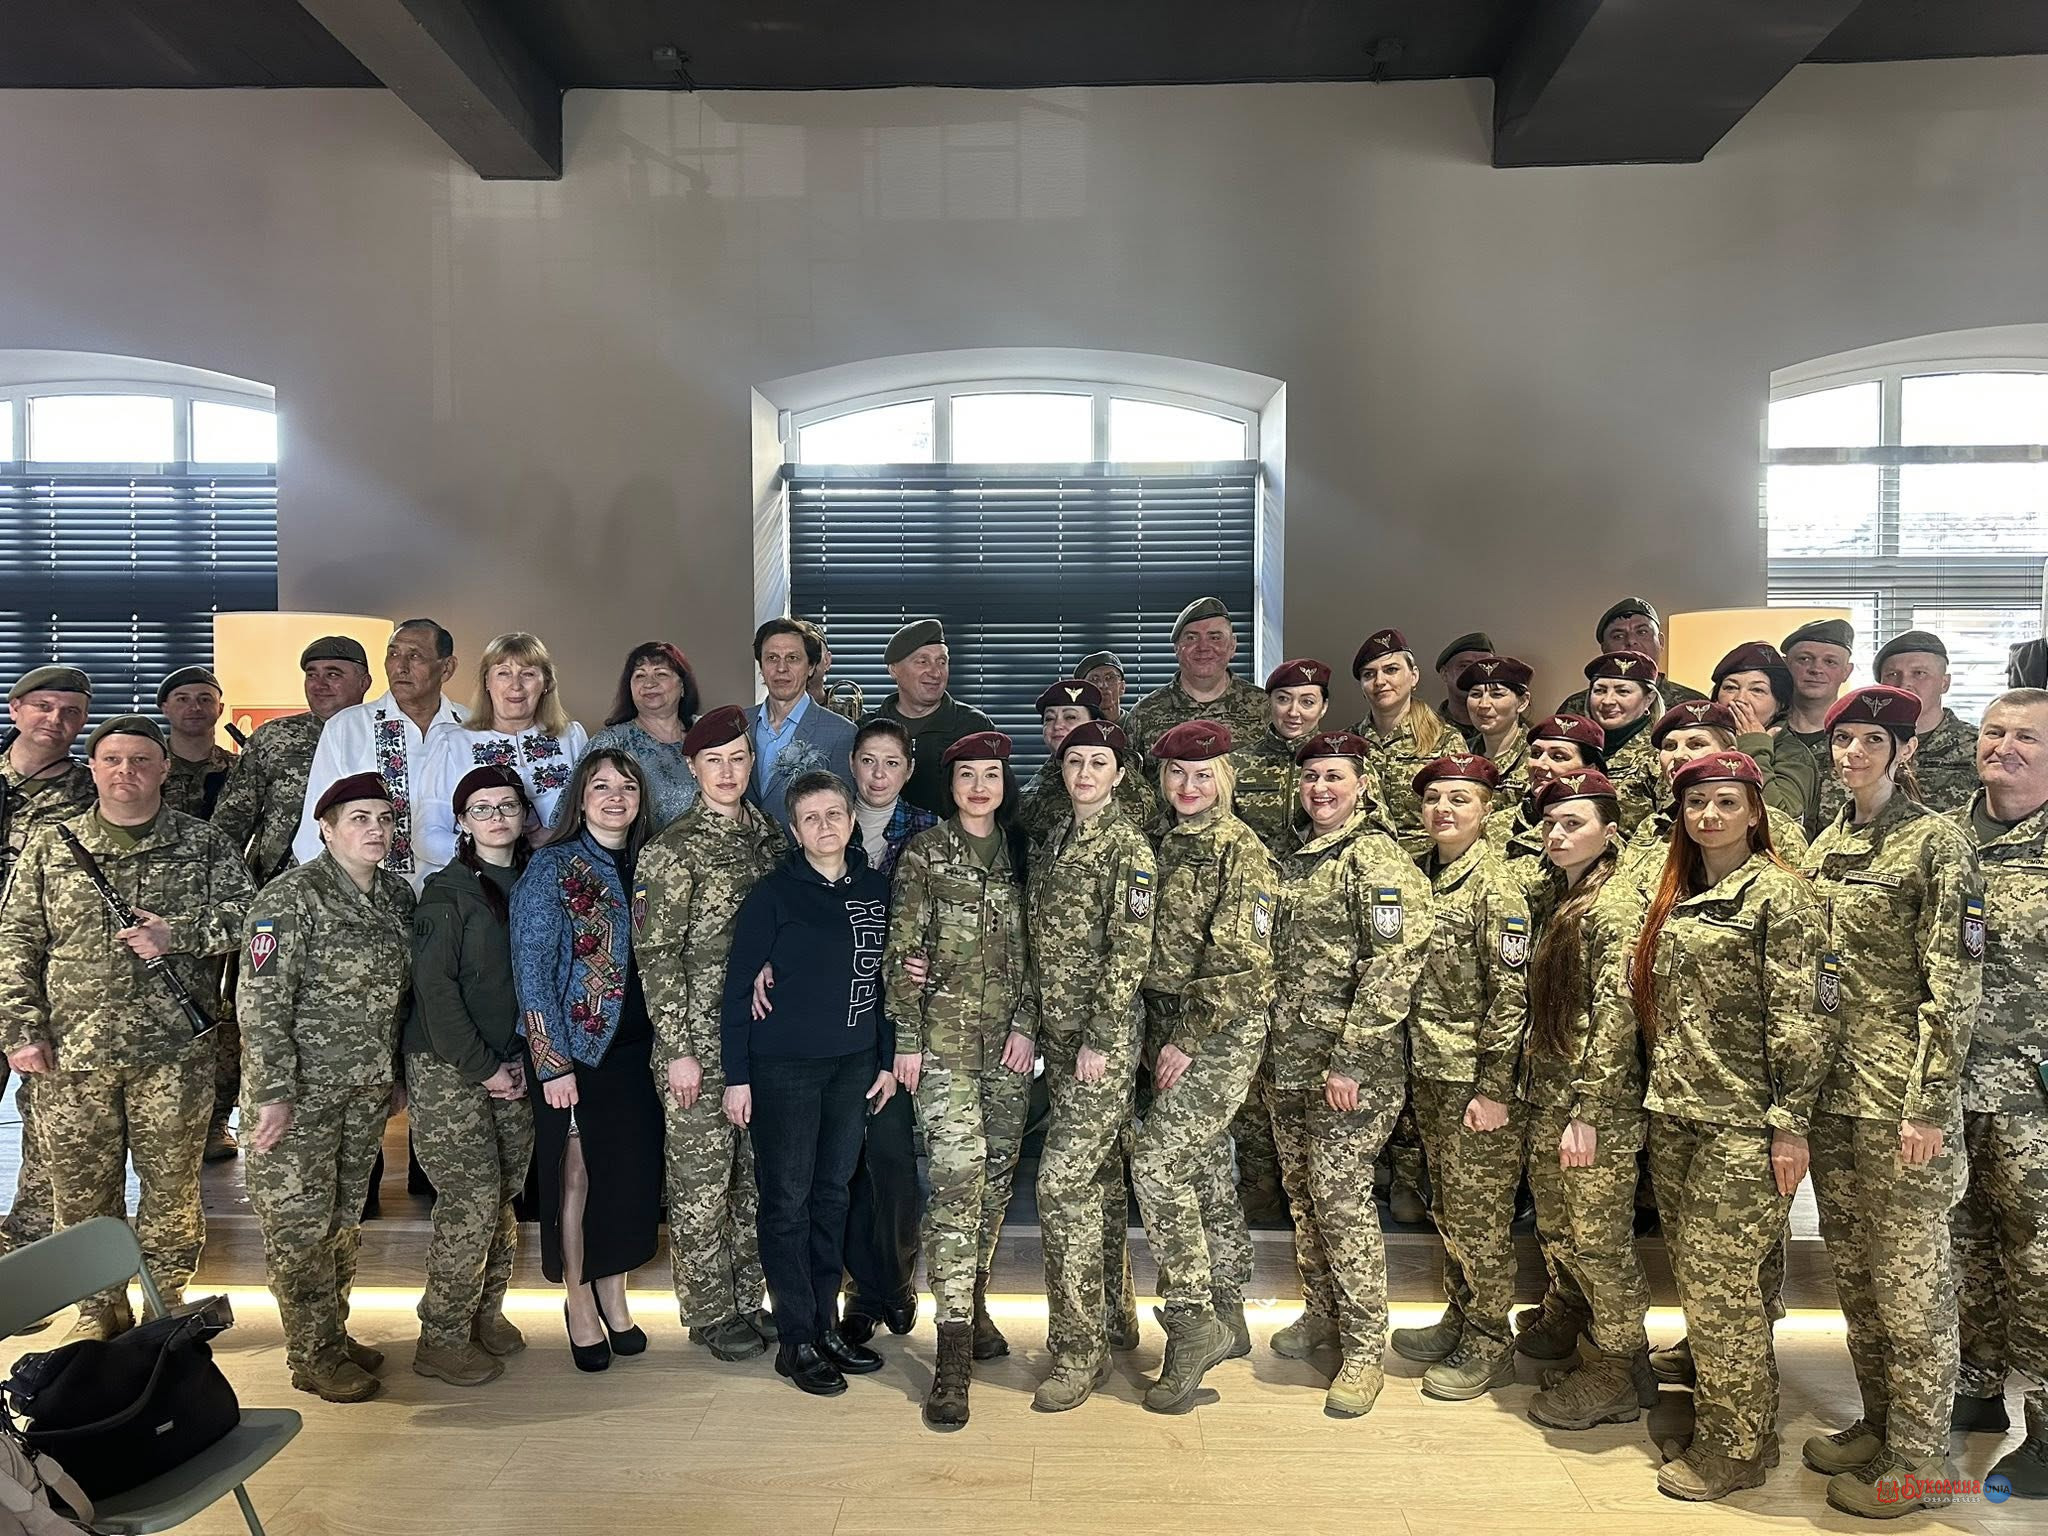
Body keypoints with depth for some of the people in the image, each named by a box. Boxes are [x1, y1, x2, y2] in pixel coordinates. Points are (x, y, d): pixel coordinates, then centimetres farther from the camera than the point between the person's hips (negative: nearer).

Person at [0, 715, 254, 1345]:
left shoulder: (202, 844, 4)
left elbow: (246, 913, 1)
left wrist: (177, 933, -14)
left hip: (173, 1050, -1)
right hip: (71, 1052, 1)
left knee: (173, 1185, 6)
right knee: (81, 1187, 10)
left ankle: (167, 1302, 23)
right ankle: (100, 1305, 27)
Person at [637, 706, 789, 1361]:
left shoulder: (770, 833, 8)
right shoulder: (673, 848, -9)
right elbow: (658, 953, -11)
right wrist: (678, 1048, -13)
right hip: (700, 1036, -5)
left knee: (754, 1172, 13)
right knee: (702, 1178, 4)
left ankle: (748, 1299, 28)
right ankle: (708, 1312, 20)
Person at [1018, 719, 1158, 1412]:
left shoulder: (1127, 846, -10)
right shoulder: (1057, 843, 14)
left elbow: (1130, 949, -15)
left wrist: (1099, 1039, -18)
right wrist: (1026, 1021, 9)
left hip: (1103, 1037, -7)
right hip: (1058, 1033, 8)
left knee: (1063, 1184, -10)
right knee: (1096, 1180, 14)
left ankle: (1079, 1349, 1)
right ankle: (1109, 1321, 26)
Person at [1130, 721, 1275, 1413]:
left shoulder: (1242, 851, -11)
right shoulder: (1164, 844, 12)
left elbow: (1240, 963, -16)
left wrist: (1188, 1040, -16)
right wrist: (1165, 1039, 8)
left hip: (1221, 1033, -7)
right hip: (1168, 1029, 7)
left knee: (1158, 1163, -14)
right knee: (1205, 1172, 14)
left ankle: (1193, 1323, -1)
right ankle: (1227, 1318, 27)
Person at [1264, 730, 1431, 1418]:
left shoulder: (1378, 860, -12)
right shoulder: (1295, 859, 13)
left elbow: (1392, 968, -19)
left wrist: (1350, 1062, -21)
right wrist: (1271, 1045, 15)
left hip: (1351, 1067, -8)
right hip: (1288, 1064, 8)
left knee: (1341, 1199, -4)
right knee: (1302, 1192, 15)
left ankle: (1364, 1349, 9)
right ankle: (1321, 1312, 32)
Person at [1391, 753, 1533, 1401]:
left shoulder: (1495, 887, -14)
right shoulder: (1424, 878, 9)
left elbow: (1510, 992, -16)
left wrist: (1493, 1089, -18)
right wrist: (1414, 1065, 15)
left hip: (1477, 1077, -7)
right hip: (1429, 1072, 7)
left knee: (1479, 1213, 3)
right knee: (1447, 1207, 17)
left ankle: (1489, 1345, 16)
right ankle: (1459, 1319, 32)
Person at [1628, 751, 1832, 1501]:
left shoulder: (1778, 892, -7)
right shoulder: (1676, 898, 13)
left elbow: (1797, 1016, -12)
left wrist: (1790, 1122, -16)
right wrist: (1658, 1098, 15)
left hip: (1742, 1121, -7)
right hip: (1674, 1116, 7)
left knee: (1719, 1282, -1)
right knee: (1695, 1278, 12)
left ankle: (1736, 1446, 14)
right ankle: (1722, 1411, 27)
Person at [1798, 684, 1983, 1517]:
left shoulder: (1936, 842, -9)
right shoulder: (1824, 846, 11)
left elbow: (1954, 983, -12)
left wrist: (1929, 1103, -16)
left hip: (1899, 1093, -7)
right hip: (1831, 1083, 7)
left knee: (1909, 1277, 3)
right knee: (1853, 1269, 15)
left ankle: (1917, 1458, 17)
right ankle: (1878, 1422, 30)